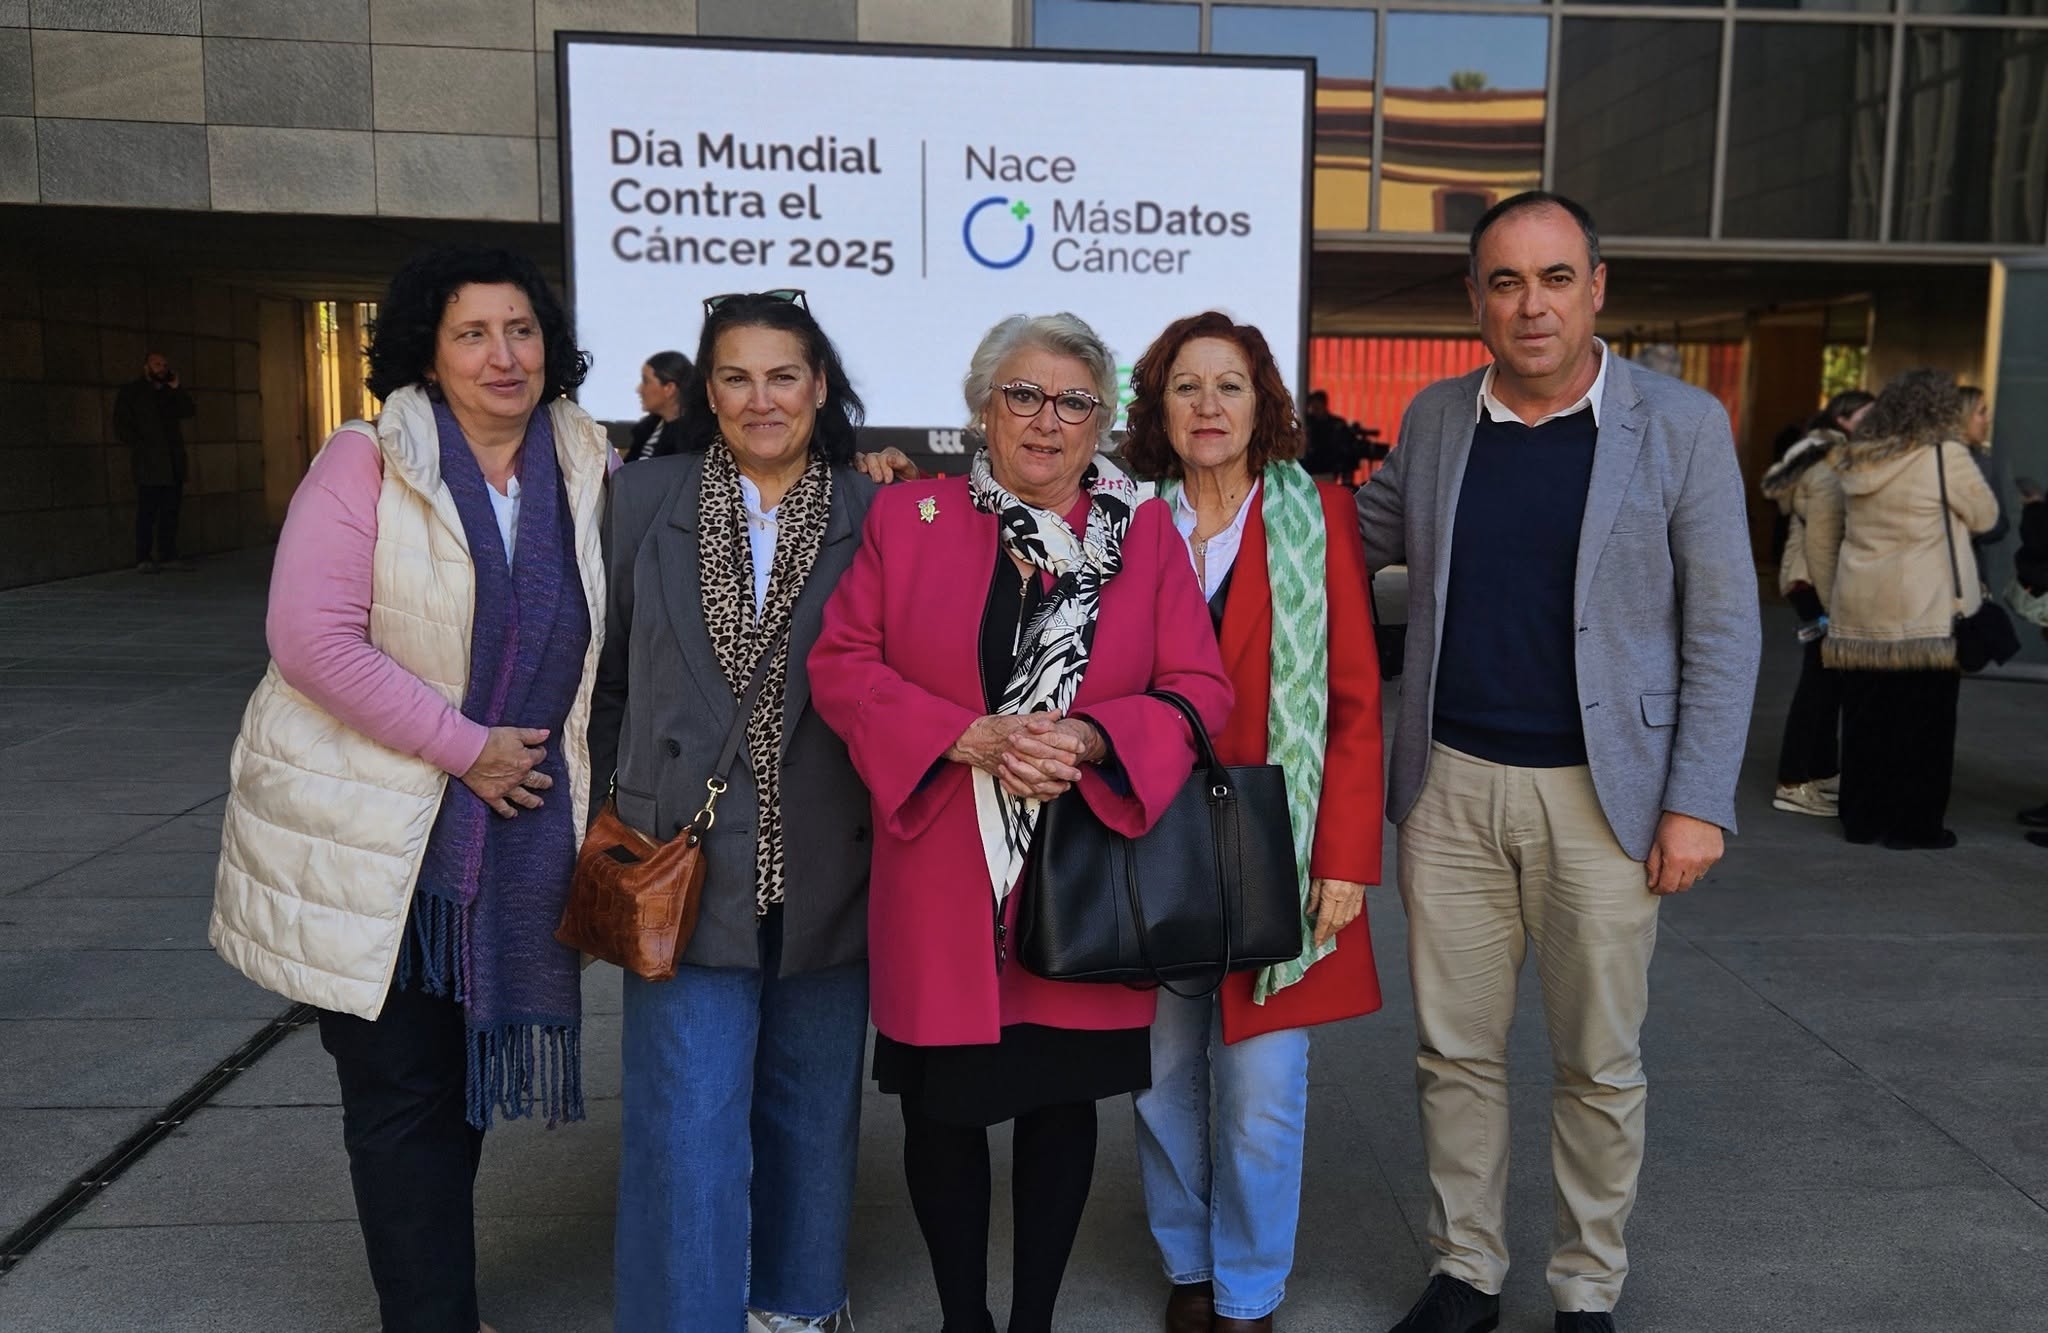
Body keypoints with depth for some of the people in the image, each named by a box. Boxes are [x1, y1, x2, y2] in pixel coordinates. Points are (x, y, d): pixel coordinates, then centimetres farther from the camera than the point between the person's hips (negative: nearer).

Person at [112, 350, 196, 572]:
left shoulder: (169, 392, 19)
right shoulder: (130, 391, 4)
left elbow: (188, 412, 5)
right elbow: (122, 427, 0)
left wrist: (176, 388, -2)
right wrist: (140, 446, -8)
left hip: (172, 464, 5)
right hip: (148, 465, -5)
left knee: (170, 511, 4)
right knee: (147, 513, -6)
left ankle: (168, 556, 9)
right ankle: (144, 559, -3)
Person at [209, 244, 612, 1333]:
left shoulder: (587, 474, 3)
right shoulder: (367, 462, -10)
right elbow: (312, 637, -18)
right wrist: (465, 747, -17)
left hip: (514, 835, 4)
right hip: (367, 834, -4)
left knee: (461, 1082, 16)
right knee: (400, 1092, 4)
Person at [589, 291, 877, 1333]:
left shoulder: (874, 519, 0)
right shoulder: (645, 502, 0)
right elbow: (607, 675, 7)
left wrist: (893, 845, -2)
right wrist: (602, 819, 7)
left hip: (826, 873, 1)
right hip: (685, 863, -1)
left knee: (812, 1109, 18)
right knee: (689, 1125, 1)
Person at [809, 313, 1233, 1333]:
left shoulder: (1146, 531, 4)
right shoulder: (906, 516, 3)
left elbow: (1200, 689, 0)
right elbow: (841, 666, -3)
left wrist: (1086, 736, -17)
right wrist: (969, 737, -16)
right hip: (941, 880, 0)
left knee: (1064, 1099, 12)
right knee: (940, 1107, 8)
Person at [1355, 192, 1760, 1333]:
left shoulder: (1682, 426, -3)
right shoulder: (1435, 419, 6)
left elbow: (1723, 628, -3)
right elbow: (1363, 537, 21)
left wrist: (1699, 802, -8)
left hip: (1602, 795, -2)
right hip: (1450, 786, 3)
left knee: (1601, 1065, 10)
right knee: (1455, 1053, 11)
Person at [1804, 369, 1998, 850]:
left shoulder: (1858, 459, 8)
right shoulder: (1946, 456, -9)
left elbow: (1822, 525, 12)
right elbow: (1984, 515, 2)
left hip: (1858, 610, 6)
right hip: (1923, 613, -5)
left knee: (1866, 717, 11)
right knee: (1922, 720, 4)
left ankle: (1862, 817, 19)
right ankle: (1913, 824, 9)